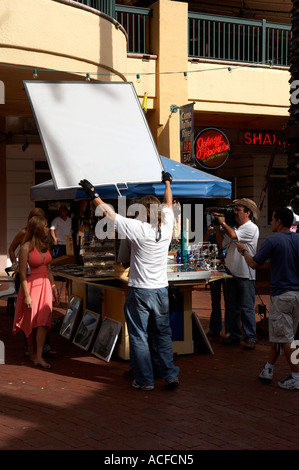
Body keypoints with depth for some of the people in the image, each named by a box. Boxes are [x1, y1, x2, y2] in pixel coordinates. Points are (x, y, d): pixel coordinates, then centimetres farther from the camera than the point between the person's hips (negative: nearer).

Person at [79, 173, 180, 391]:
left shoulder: (138, 229, -16)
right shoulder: (166, 227, -3)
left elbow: (110, 213, -9)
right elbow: (168, 204, 17)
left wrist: (94, 195, 2)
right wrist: (167, 182, 33)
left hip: (140, 291, -4)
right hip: (161, 291, 5)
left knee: (139, 337, 6)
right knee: (163, 335, 15)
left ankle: (145, 380, 12)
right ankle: (171, 375, 16)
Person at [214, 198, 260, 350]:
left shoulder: (251, 228, -8)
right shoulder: (233, 228, 17)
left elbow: (234, 236, -21)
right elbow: (223, 244, 18)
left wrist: (223, 223, -7)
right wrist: (217, 228, 12)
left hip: (245, 275, -7)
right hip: (230, 273, 7)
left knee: (247, 308, -2)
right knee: (231, 306, 11)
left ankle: (250, 338, 4)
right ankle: (233, 334, 21)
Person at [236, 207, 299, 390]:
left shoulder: (272, 241, -12)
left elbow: (255, 264, -7)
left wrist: (243, 250, 10)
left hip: (282, 295, -6)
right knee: (279, 334, 16)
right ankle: (268, 370, 25)